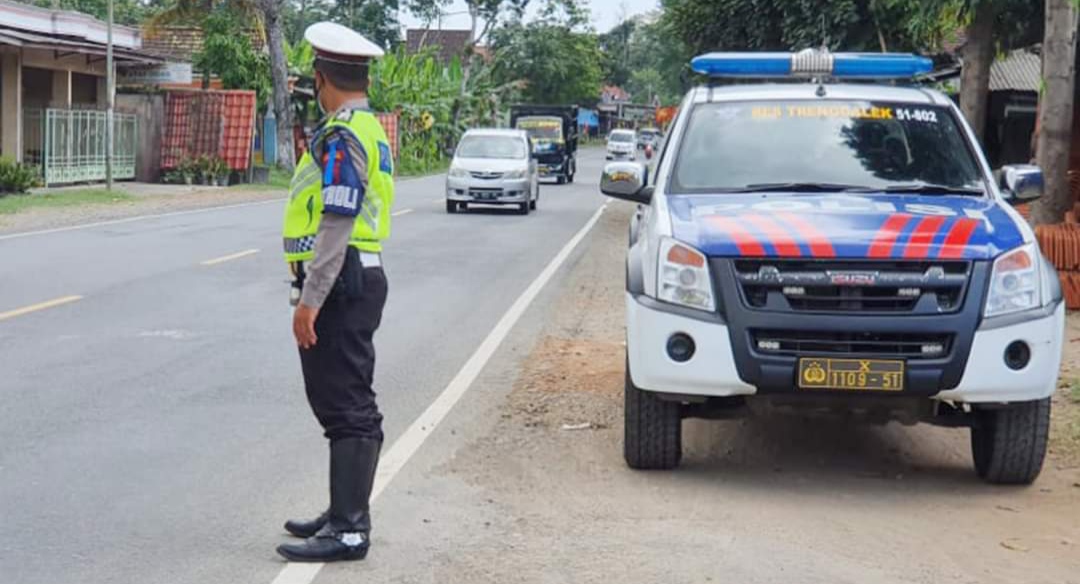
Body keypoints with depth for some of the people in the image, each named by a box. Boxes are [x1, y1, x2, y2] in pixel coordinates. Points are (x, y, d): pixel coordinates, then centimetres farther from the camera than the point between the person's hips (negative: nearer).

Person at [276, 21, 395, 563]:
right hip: (358, 278, 11)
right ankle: (345, 513, 26)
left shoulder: (340, 137, -15)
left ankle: (348, 530, -5)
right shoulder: (368, 129, 17)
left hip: (339, 284, -11)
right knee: (345, 403, 16)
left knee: (346, 408, -8)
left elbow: (335, 227, -22)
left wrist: (309, 299, -22)